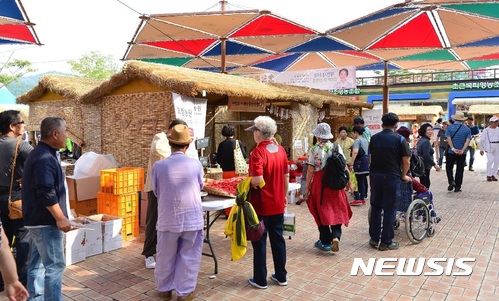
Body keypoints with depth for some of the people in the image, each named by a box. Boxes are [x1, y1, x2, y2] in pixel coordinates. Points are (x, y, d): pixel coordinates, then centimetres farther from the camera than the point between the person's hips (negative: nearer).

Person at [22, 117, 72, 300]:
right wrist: (60, 218, -21)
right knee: (55, 265, -5)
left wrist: (59, 215, 24)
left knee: (38, 264, 16)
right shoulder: (45, 158, -20)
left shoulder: (41, 153, 14)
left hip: (39, 219, 11)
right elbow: (46, 193, -26)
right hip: (45, 220, -11)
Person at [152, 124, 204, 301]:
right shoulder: (195, 164, -11)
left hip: (168, 219, 1)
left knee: (165, 256, 18)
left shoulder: (159, 166, -11)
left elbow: (156, 192, 4)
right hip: (192, 219, 0)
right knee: (188, 257, 14)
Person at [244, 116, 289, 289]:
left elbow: (257, 180, -27)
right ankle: (281, 276, 26)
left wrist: (246, 185, -7)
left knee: (259, 241, 6)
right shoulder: (281, 150, 3)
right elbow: (286, 177, 9)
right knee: (277, 238, 16)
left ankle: (260, 279, 17)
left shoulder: (258, 152, -19)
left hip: (262, 204, -6)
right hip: (278, 203, 6)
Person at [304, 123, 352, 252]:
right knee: (336, 211, 15)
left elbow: (311, 170, -10)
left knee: (322, 211, 10)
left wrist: (307, 188, -3)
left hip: (320, 183, -2)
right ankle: (336, 236, -4)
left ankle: (325, 242, 18)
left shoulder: (314, 150, -8)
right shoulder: (337, 147, 0)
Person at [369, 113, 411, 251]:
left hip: (375, 175, 4)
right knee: (389, 209, 3)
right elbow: (406, 161, -8)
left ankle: (374, 238, 19)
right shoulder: (399, 139, -6)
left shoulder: (374, 138, 6)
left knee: (375, 207, 14)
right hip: (391, 176, -4)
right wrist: (404, 176, 6)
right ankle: (386, 242, 9)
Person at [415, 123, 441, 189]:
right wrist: (435, 165, -18)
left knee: (423, 183, 13)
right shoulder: (426, 141, -16)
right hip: (425, 167, -10)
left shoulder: (420, 140, 13)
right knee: (425, 184, -7)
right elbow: (426, 156, -24)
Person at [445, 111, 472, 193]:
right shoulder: (467, 129, 2)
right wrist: (462, 150, -18)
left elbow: (448, 139, -14)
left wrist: (453, 149, -18)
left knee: (449, 168, 14)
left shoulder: (449, 128, -2)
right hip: (462, 154, 1)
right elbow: (467, 140, -10)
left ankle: (451, 181, -7)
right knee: (460, 169, 9)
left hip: (451, 152, -1)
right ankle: (457, 187, 11)